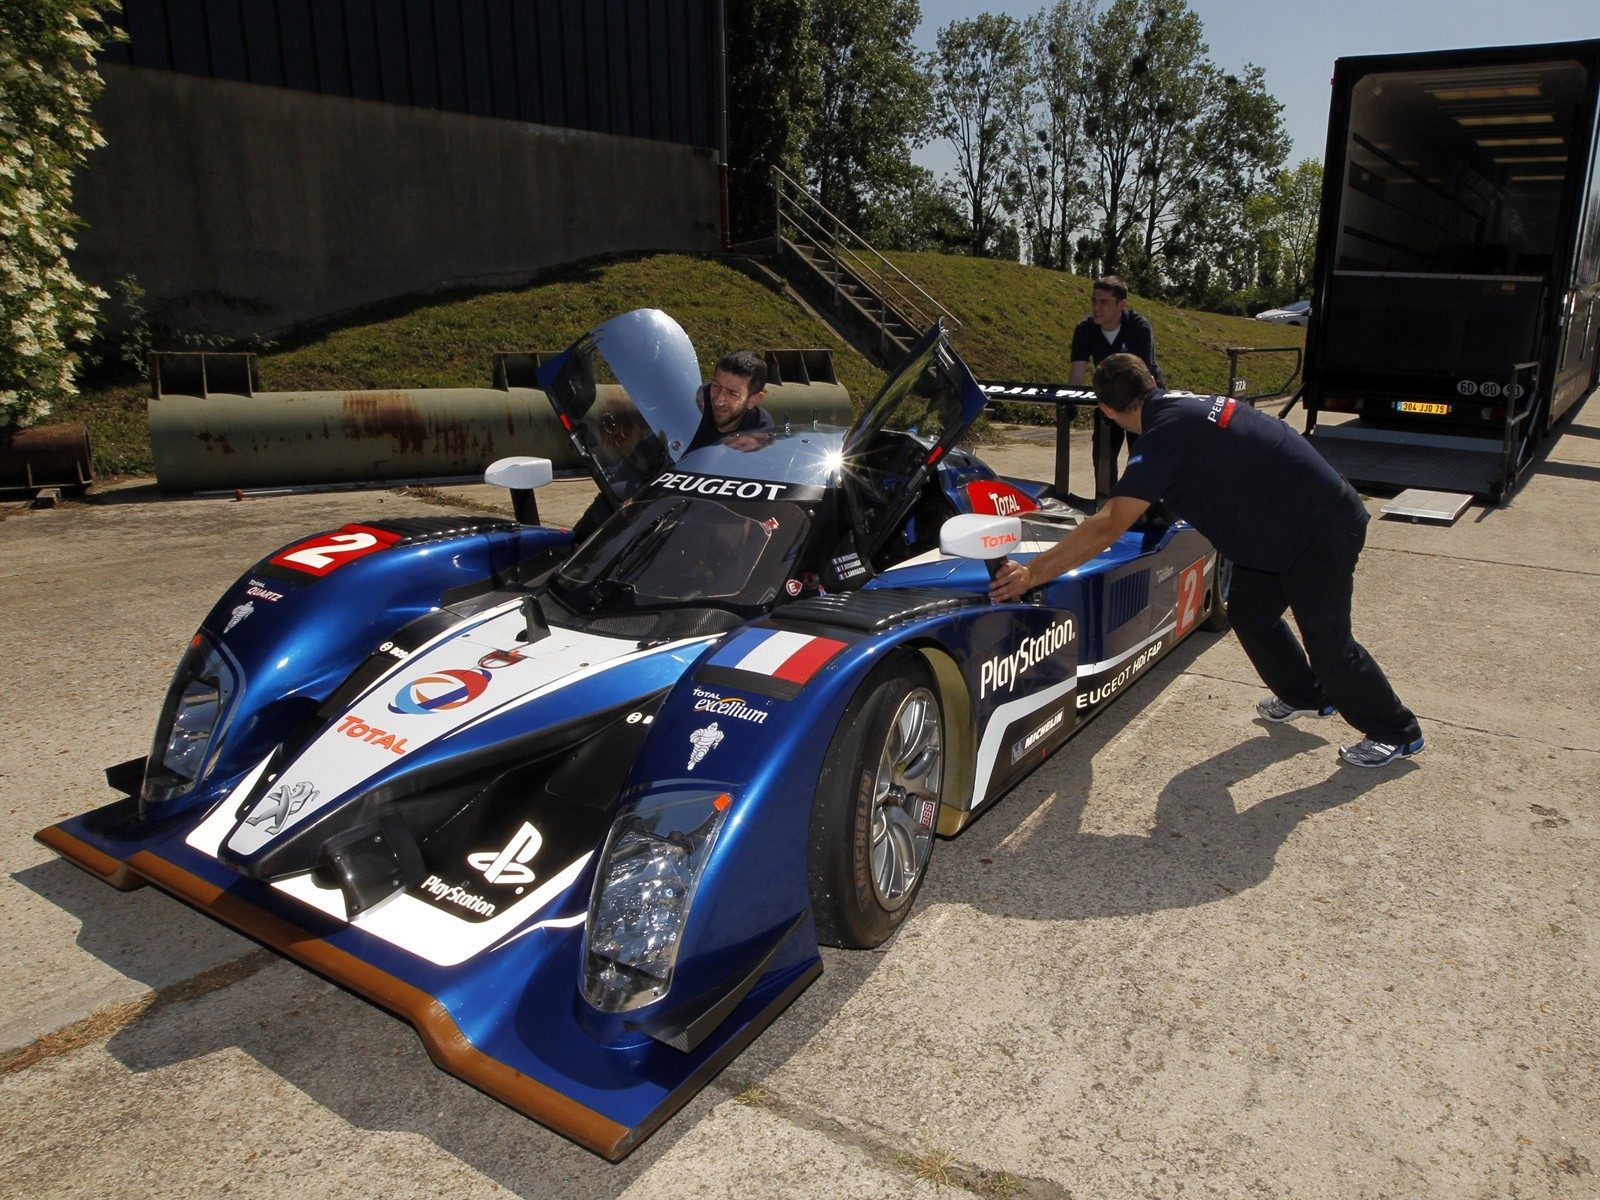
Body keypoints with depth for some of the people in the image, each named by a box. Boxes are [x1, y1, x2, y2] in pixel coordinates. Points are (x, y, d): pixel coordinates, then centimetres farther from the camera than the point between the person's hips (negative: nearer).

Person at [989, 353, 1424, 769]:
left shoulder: (1164, 434, -25)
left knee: (1327, 639, 4)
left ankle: (1396, 733, 26)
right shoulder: (1188, 404, 2)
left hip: (1323, 531, -9)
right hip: (1282, 524, 9)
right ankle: (1306, 695, 40)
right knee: (1249, 612, 18)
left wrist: (1032, 572, -28)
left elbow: (1109, 527, -31)